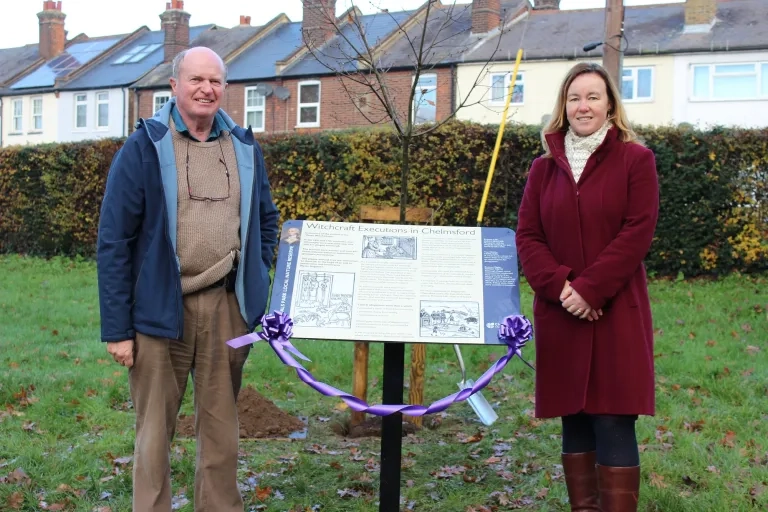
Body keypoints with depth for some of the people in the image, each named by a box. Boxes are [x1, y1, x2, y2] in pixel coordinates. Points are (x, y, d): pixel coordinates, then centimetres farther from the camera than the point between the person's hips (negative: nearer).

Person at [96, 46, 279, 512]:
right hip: (160, 308, -3)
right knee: (155, 430, 6)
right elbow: (114, 242, -5)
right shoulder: (145, 147, -3)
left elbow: (267, 221, 20)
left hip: (228, 307, 3)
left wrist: (257, 288, 7)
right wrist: (117, 328, -8)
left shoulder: (244, 147, 9)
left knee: (222, 430, 11)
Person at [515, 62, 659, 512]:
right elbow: (527, 236, 5)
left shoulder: (636, 159, 0)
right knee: (574, 420, 8)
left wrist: (590, 289, -15)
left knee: (614, 422, -6)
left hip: (616, 313, -3)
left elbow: (637, 233, -8)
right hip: (559, 314, 4)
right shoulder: (545, 167, 11)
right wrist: (559, 286, -12)